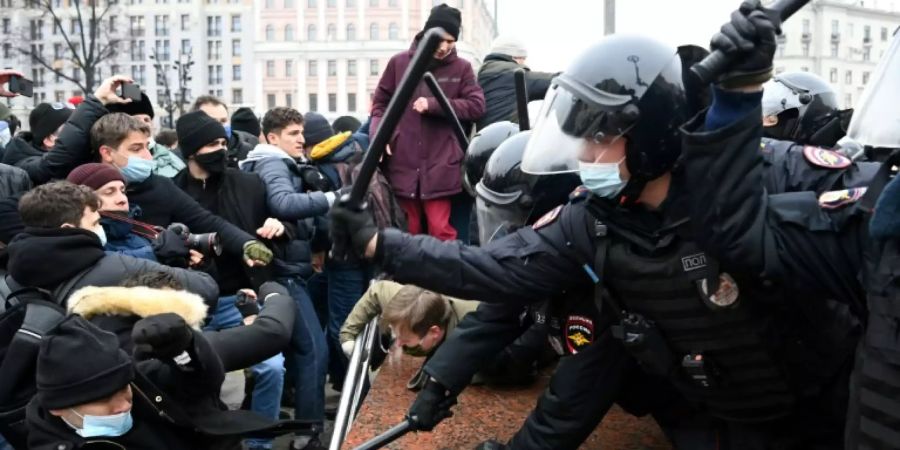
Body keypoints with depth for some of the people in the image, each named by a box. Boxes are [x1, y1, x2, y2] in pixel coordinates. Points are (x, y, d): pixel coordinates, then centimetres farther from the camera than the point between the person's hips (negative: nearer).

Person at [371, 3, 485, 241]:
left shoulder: (461, 68, 3)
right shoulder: (399, 63, 4)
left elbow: (476, 105, -5)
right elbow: (380, 103, 12)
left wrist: (433, 104, -12)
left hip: (440, 166, -1)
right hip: (403, 164, 2)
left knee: (441, 231, -4)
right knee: (408, 231, 11)